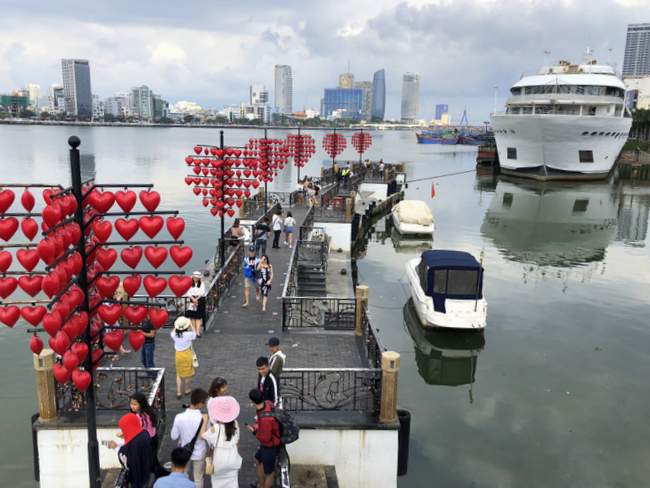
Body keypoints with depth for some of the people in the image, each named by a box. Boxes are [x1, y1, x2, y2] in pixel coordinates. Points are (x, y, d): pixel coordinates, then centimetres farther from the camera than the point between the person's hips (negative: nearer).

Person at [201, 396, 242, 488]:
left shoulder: (215, 427, -26)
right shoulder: (235, 423, -10)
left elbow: (202, 435, -15)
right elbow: (237, 442, 1)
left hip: (219, 460, -3)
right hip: (232, 459, 3)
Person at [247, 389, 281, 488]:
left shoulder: (265, 418, -39)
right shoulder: (267, 403, -15)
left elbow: (265, 438, -27)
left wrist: (255, 432, -12)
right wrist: (257, 425, -2)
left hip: (270, 447, -10)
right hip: (266, 445, 10)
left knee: (269, 472, 14)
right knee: (258, 461, 31)